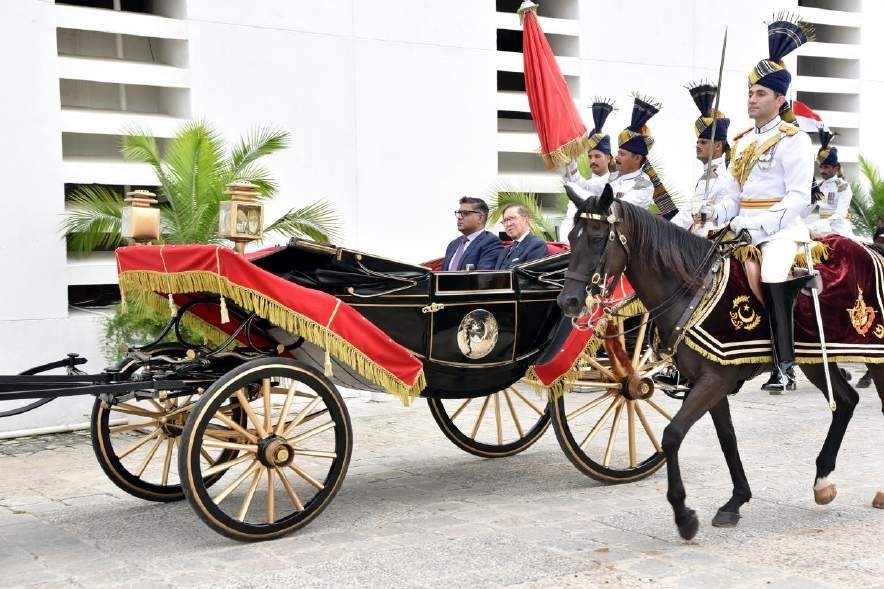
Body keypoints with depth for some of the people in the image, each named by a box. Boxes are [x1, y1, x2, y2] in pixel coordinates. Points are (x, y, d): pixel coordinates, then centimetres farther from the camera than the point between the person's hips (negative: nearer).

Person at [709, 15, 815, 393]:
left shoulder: (794, 140, -6)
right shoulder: (745, 143, 16)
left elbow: (798, 198, -14)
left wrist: (756, 225, -23)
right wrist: (713, 218, -3)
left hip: (780, 230, -7)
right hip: (743, 230, 7)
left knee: (774, 276, -27)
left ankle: (784, 367, -21)